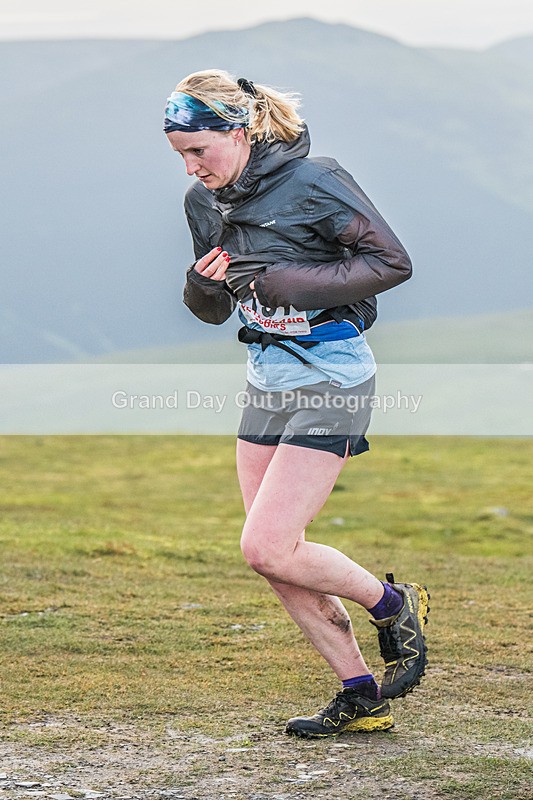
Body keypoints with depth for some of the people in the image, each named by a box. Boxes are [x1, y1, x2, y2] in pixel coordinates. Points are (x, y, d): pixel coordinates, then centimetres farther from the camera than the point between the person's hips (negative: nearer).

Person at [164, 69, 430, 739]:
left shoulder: (313, 182, -16)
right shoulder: (205, 201, 6)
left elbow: (393, 262, -15)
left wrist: (291, 282, -23)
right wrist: (204, 285, -8)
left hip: (330, 380, -8)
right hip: (267, 379, 8)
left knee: (267, 549, -15)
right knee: (277, 560, 5)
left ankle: (393, 606, 9)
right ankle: (362, 697, 15)